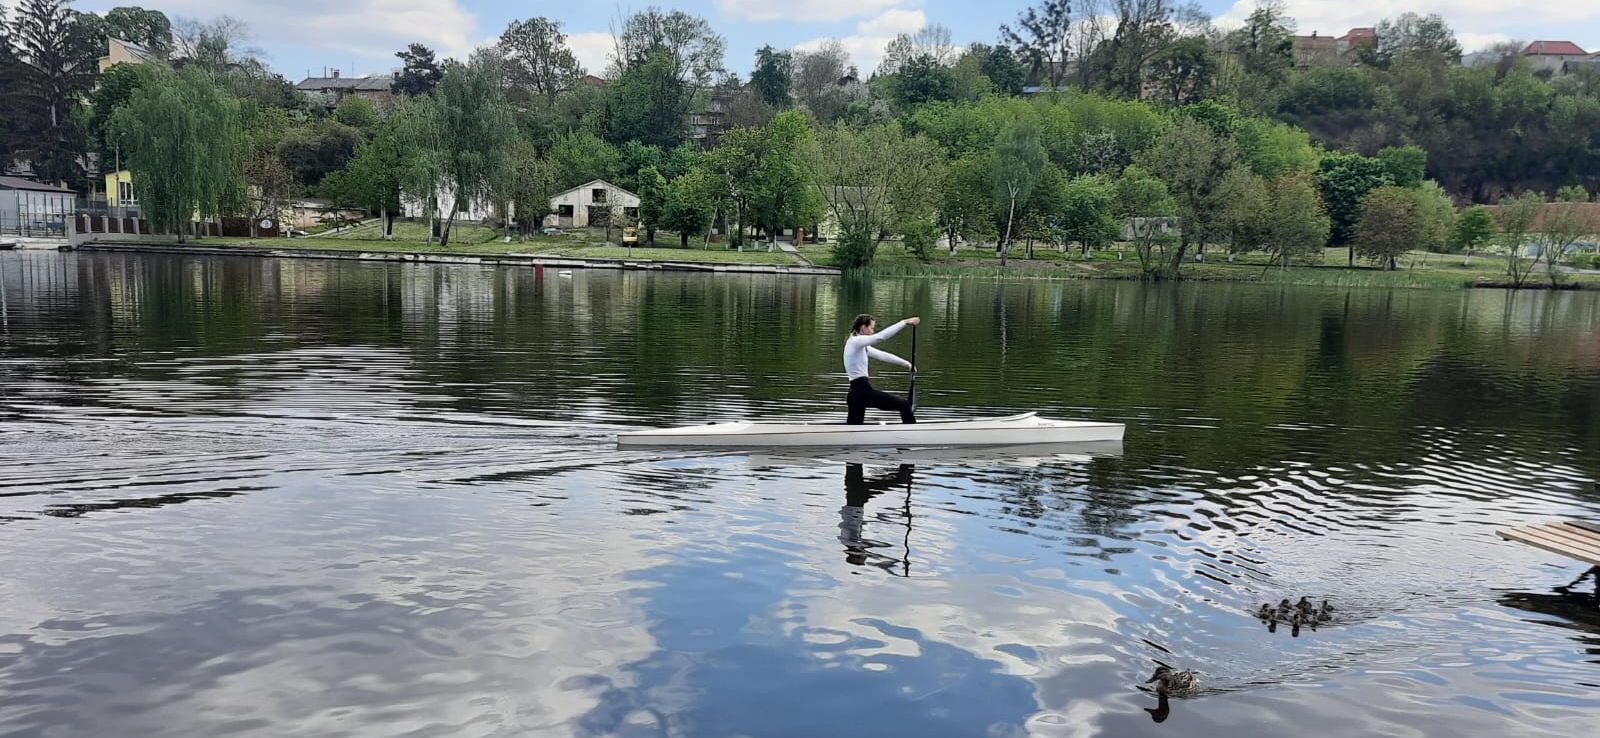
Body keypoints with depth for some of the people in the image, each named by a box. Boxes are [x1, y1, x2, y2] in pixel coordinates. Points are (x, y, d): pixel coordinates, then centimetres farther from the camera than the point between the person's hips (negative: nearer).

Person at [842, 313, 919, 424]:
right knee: (904, 405, -2)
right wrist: (904, 322, -22)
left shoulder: (860, 345, 18)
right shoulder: (856, 341, -11)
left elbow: (882, 355, 23)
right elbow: (881, 336, -23)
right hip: (862, 391, -10)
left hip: (856, 392, 10)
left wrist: (906, 363, 21)